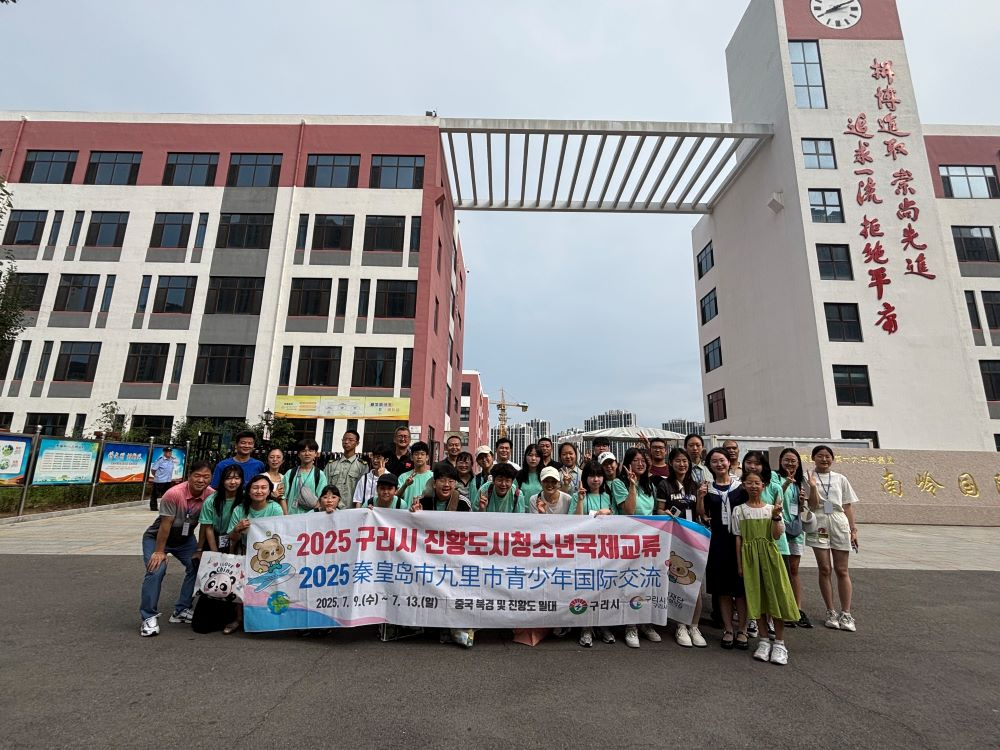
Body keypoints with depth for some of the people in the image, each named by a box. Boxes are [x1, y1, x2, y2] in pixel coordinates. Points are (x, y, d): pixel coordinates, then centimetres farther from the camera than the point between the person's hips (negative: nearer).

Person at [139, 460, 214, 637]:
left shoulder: (211, 495, -22)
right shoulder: (174, 494, -33)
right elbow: (165, 525, -24)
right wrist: (159, 552, -18)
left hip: (185, 538, 4)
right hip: (157, 537, -4)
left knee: (197, 566, -7)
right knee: (156, 570, -20)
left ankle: (182, 611, 10)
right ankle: (149, 617, -4)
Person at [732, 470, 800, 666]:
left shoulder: (772, 509, 2)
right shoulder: (739, 510, 1)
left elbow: (777, 536, -5)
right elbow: (738, 539, 2)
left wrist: (776, 516, -18)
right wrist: (739, 564, 0)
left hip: (770, 554, 0)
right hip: (750, 556, 0)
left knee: (776, 595, 0)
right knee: (756, 597, 4)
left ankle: (779, 643, 13)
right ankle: (763, 640, 17)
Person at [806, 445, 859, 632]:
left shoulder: (840, 479, 8)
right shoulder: (809, 478, 0)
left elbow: (848, 506, 10)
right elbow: (813, 505, -6)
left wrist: (853, 529, 5)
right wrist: (813, 486, -20)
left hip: (839, 525, 2)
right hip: (819, 526, -2)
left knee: (842, 570, 5)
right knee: (825, 569, 3)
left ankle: (846, 614, 13)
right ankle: (830, 612, 14)